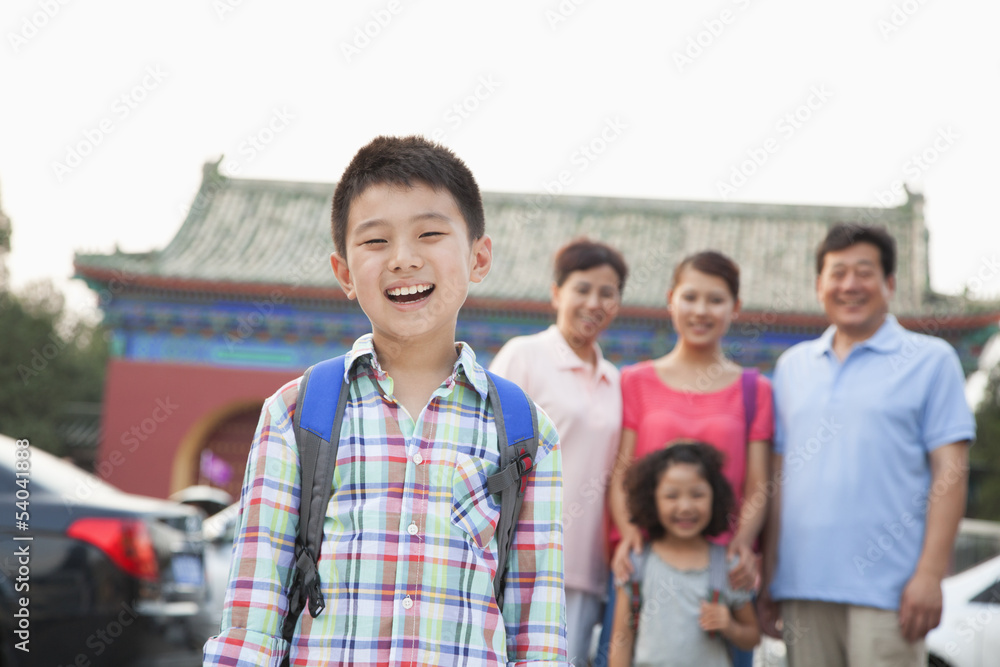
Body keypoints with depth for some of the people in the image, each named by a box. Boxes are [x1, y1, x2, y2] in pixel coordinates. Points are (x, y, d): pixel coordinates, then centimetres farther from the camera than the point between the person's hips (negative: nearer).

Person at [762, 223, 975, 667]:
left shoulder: (930, 359, 4)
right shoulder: (792, 365, 16)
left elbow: (950, 472, -3)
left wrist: (930, 574, -12)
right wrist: (764, 569, 9)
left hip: (884, 590, -4)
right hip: (802, 585, 4)